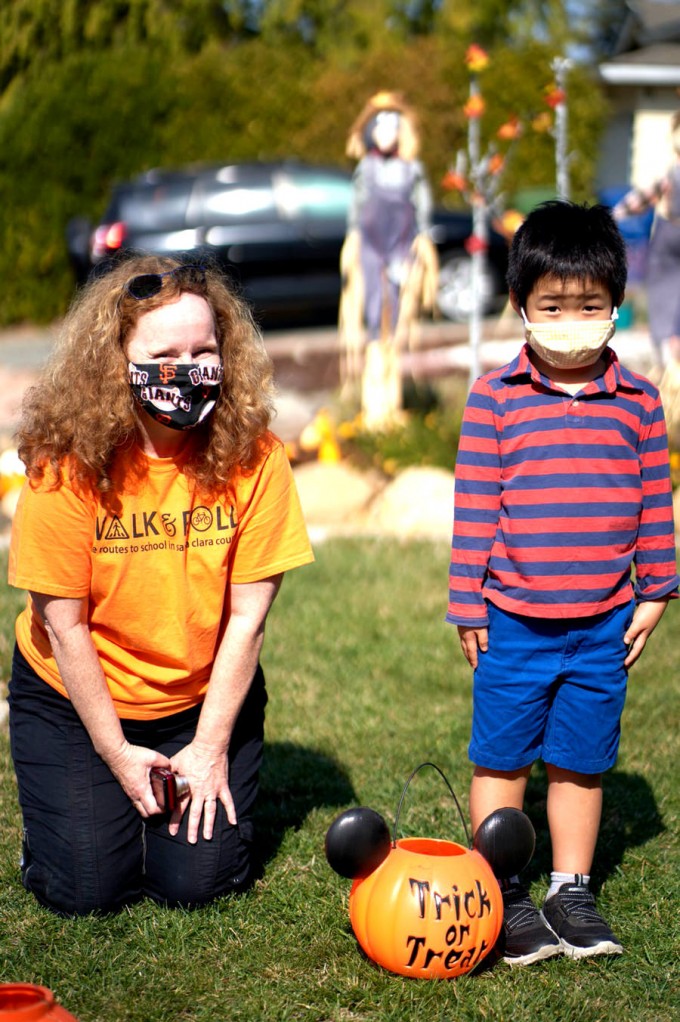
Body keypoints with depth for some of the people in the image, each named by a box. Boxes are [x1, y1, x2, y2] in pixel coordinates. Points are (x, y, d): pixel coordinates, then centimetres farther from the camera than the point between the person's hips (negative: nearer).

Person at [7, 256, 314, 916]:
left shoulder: (254, 456, -16)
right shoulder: (67, 464, -20)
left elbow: (247, 614, -12)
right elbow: (64, 623, -14)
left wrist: (212, 746, -11)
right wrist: (116, 753, -11)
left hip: (206, 696, 1)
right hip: (73, 696, -1)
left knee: (198, 882, -7)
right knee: (86, 889, -6)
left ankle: (203, 782, 24)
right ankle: (75, 801, 26)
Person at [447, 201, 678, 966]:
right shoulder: (495, 398, -5)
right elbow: (474, 507, -3)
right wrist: (468, 608, -2)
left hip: (604, 624, 2)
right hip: (514, 623, -2)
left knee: (581, 764, 12)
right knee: (501, 761, 7)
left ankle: (570, 892, 26)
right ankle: (502, 898, 20)